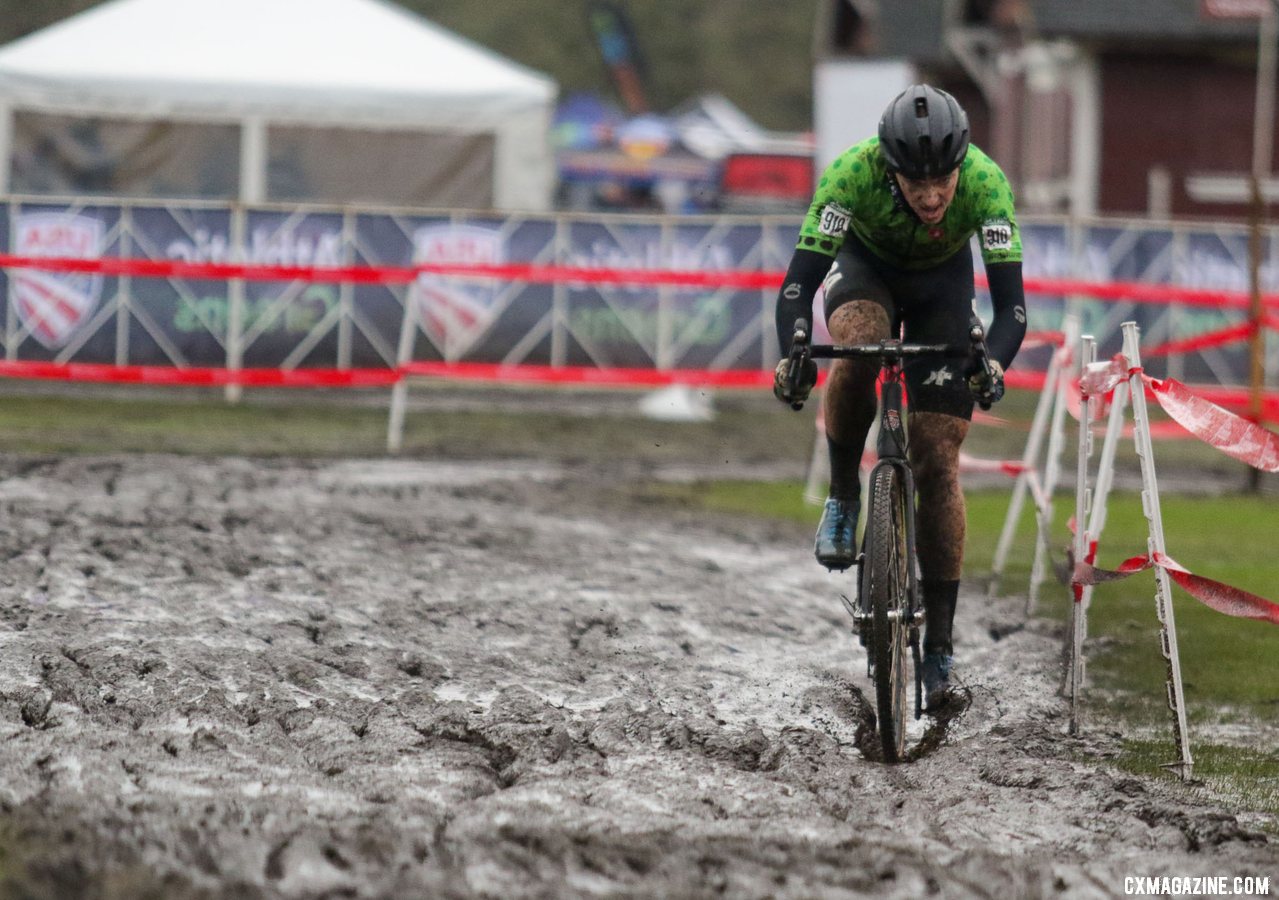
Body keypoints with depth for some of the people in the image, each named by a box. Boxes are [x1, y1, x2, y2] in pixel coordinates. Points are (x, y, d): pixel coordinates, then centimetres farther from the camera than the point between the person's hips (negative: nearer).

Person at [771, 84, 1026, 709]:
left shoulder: (984, 182, -35)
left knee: (938, 459, -8)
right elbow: (798, 285, -37)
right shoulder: (853, 173, -36)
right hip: (866, 265, 0)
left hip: (943, 281, 0)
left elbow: (1011, 302, -35)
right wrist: (791, 357, -55)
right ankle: (843, 498, -13)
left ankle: (939, 643, 0)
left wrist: (994, 363, -55)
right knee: (855, 348, -37)